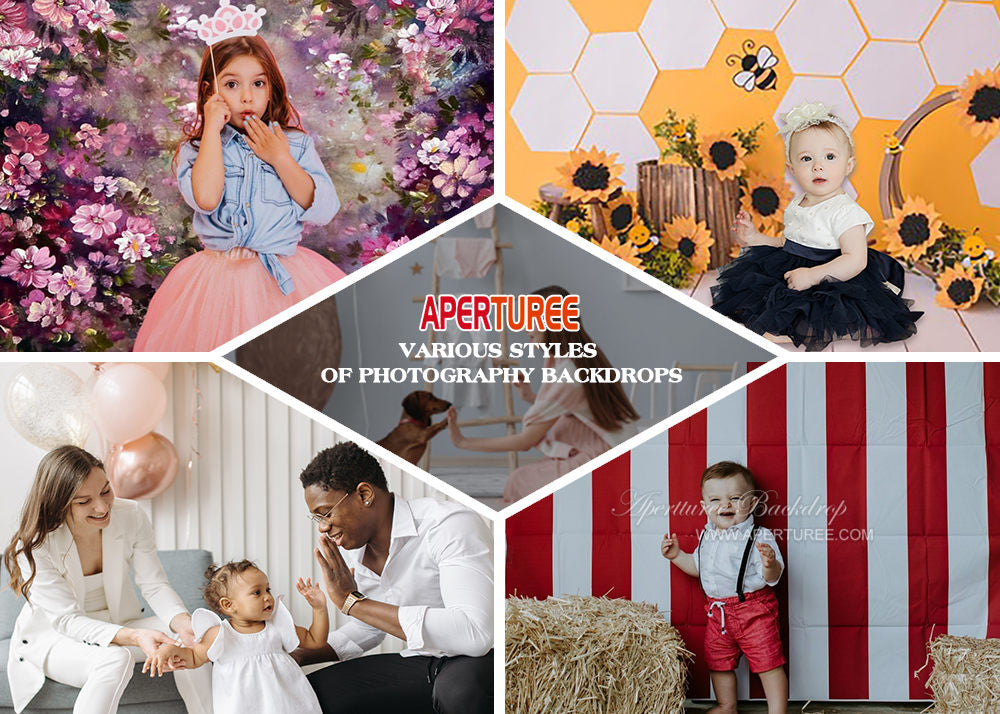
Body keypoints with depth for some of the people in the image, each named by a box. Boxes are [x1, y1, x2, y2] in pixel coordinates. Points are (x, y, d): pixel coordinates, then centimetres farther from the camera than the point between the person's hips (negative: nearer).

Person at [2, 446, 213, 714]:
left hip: (117, 626, 5)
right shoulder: (34, 546, -26)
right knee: (115, 661, -36)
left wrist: (181, 622, -32)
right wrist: (135, 636, -43)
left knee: (189, 641, -21)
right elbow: (67, 621, -27)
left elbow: (154, 585, -9)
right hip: (53, 637, -4)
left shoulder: (130, 517, -15)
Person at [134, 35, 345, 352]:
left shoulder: (296, 144, 6)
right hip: (220, 280, -1)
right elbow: (206, 199, -20)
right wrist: (213, 127, -12)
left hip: (286, 278, 1)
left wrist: (280, 159, -9)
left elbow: (323, 211, -4)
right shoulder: (195, 150, 2)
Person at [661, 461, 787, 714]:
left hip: (754, 610, -6)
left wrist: (770, 564, -41)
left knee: (768, 663, -4)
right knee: (718, 662, 18)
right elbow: (698, 567, 22)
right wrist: (677, 555, 10)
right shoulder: (708, 536, 6)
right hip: (718, 612, 7)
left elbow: (772, 577, -20)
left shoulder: (759, 537, -15)